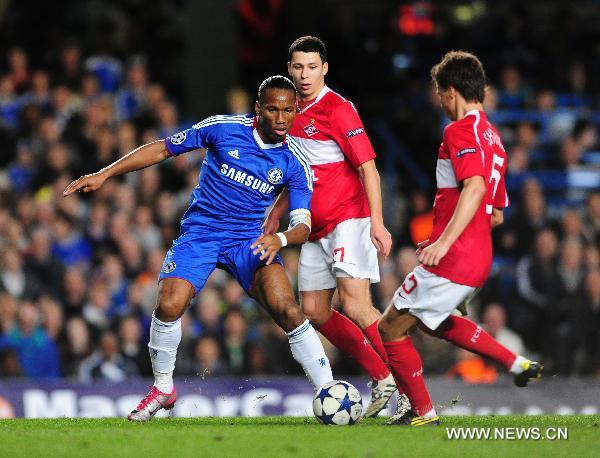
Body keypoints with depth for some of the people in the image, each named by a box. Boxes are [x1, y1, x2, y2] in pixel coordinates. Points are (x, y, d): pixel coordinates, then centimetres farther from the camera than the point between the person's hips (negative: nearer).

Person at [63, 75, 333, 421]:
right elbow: (163, 149, 1)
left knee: (286, 309, -23)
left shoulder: (295, 164, -5)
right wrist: (103, 175, -3)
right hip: (200, 233, 0)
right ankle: (162, 388, 5)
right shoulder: (224, 128, -7)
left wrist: (280, 239, -31)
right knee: (169, 305, -21)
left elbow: (303, 225, -7)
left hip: (250, 239, 0)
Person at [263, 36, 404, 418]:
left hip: (348, 218, -9)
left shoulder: (337, 109, -11)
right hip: (317, 228, 9)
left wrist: (377, 222, -23)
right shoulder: (295, 114, 14)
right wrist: (277, 211, 21)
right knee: (315, 312, 6)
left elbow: (368, 168, -15)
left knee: (355, 306, -20)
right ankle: (382, 380, 14)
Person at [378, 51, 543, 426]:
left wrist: (445, 242, -32)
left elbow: (475, 187, -27)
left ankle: (423, 412, 9)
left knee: (391, 328, 2)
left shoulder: (460, 131, -11)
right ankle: (517, 363, 23)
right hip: (480, 258, 9)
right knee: (432, 321, 31)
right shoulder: (493, 138, 17)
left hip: (452, 262, -9)